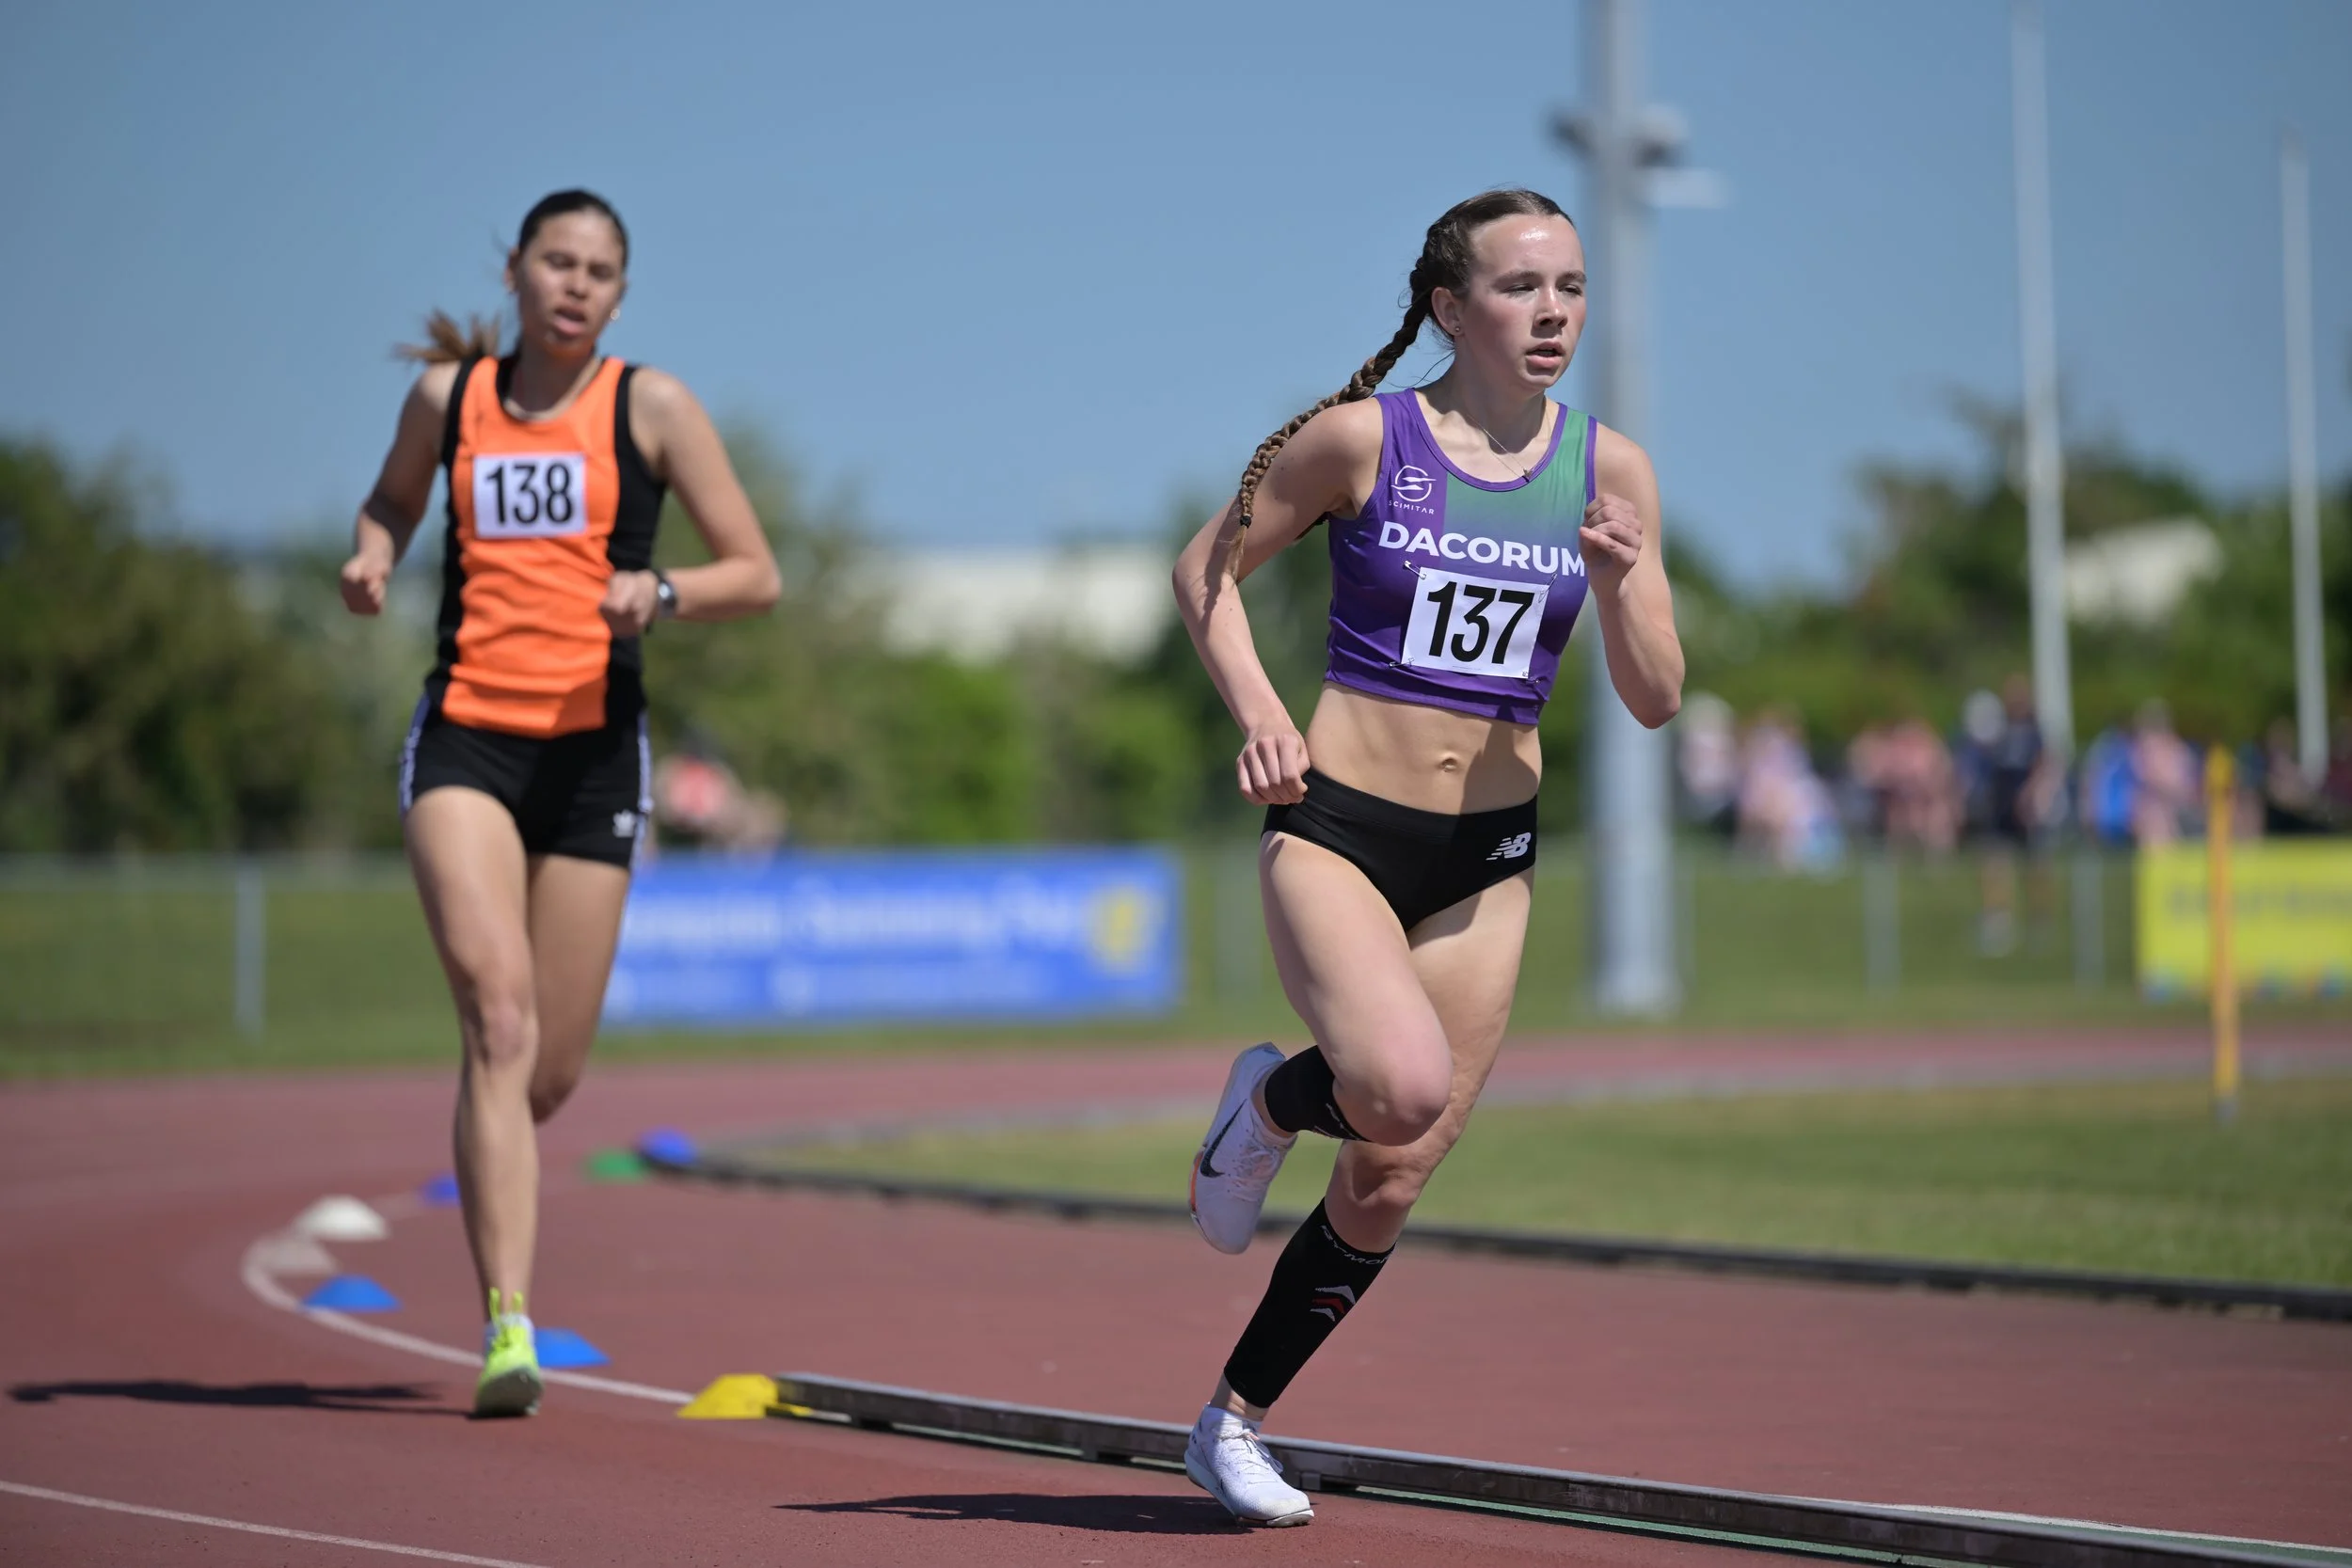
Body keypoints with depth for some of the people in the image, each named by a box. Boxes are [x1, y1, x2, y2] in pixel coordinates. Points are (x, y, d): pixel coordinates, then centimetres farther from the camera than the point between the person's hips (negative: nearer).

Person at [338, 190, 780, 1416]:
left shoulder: (649, 407, 4)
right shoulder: (448, 394, 9)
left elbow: (757, 575, 4)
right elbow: (392, 499, 29)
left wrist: (659, 592, -16)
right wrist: (371, 557, 6)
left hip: (592, 749, 0)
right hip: (463, 734, 0)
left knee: (552, 1067, 4)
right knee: (498, 1013, -20)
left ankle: (488, 1166, 43)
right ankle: (507, 1323, -25)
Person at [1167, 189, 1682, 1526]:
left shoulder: (1612, 471, 2)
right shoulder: (1363, 438, -6)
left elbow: (1656, 700, 3)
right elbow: (1209, 566, 5)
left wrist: (1619, 584, -16)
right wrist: (1257, 709, -10)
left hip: (1487, 861, 4)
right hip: (1337, 826, -4)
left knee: (1392, 1187, 6)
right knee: (1405, 1085, -31)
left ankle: (1235, 1425, 25)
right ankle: (1273, 1098, 5)